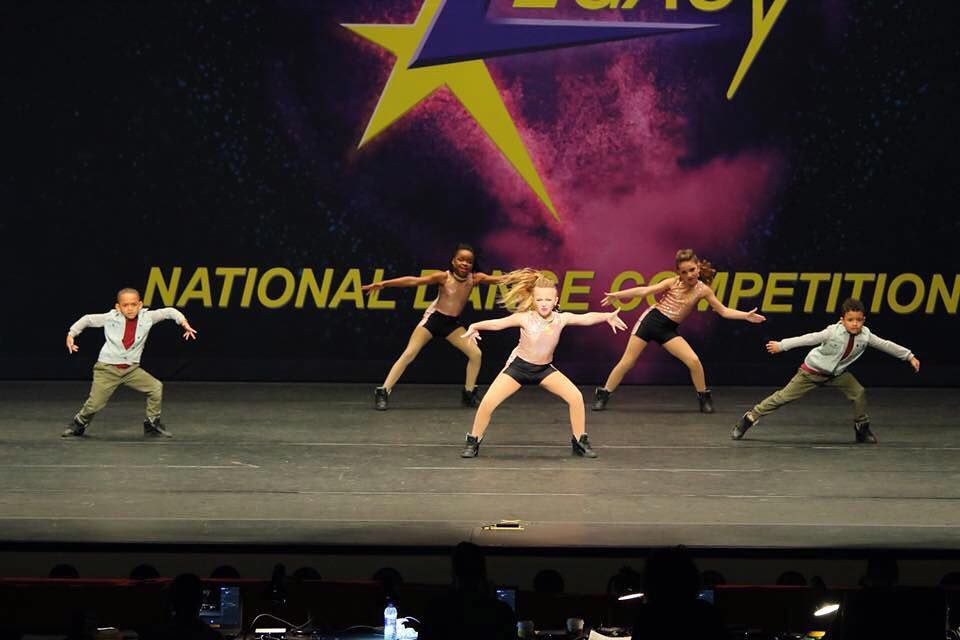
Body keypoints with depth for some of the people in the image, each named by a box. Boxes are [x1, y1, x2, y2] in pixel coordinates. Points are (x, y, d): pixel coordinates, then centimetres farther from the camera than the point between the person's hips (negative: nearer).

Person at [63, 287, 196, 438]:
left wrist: (184, 323, -15)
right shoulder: (111, 318, -9)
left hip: (131, 369, 3)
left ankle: (152, 425, 7)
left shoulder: (146, 318, -5)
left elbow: (168, 312, -2)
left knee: (156, 387, -10)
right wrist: (71, 334, 0)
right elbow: (88, 319, 3)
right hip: (107, 369, -3)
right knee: (94, 404, -7)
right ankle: (79, 424, 24)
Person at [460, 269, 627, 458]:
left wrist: (607, 316, -25)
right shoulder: (525, 318, -21)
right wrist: (475, 327, -30)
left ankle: (580, 442, 3)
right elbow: (498, 324, -18)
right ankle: (473, 443, 7)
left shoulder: (561, 319, -13)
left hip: (544, 369, 2)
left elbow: (585, 318, -12)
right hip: (518, 365, -2)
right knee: (488, 403, -15)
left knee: (576, 397, -14)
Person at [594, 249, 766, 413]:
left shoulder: (703, 290, -4)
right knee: (627, 362, -1)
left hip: (668, 330, 1)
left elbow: (723, 311, -1)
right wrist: (617, 295, -8)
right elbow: (644, 291, -5)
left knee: (694, 361, -15)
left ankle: (704, 397, 6)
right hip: (651, 320, -1)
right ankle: (602, 395, 13)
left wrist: (746, 316, -13)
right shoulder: (673, 283, -6)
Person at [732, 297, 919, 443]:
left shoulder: (865, 336, -14)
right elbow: (808, 339, -24)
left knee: (859, 392, -11)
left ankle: (862, 429, 9)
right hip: (812, 371, -4)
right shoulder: (833, 332, -26)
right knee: (784, 396, -5)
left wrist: (910, 357, -2)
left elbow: (886, 345, -4)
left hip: (837, 373, 4)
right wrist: (781, 346, -23)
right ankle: (749, 418, 2)